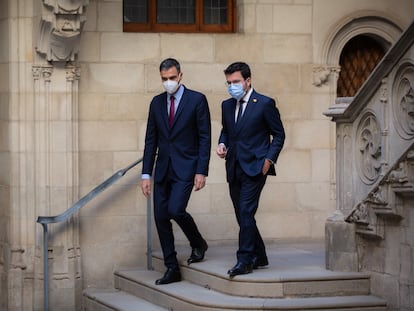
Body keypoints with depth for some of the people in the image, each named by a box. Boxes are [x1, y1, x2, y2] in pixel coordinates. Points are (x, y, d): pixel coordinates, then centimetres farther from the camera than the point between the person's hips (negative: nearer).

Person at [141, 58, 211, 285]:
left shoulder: (197, 100, -4)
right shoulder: (157, 102, 10)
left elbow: (205, 138, -5)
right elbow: (151, 140, 11)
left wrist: (201, 172, -13)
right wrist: (146, 174, 6)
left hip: (185, 167, -5)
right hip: (163, 168, 5)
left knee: (175, 209, -21)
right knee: (160, 217, 1)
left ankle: (198, 243, 9)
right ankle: (172, 269, 11)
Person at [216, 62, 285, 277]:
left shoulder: (265, 104, -5)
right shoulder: (227, 105, 12)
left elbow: (278, 134, 0)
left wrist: (269, 160, -10)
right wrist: (222, 144, 3)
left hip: (255, 167, -7)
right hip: (234, 168, 7)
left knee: (246, 212, -16)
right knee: (242, 215, 9)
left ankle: (245, 260, -14)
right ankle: (259, 257, 22)